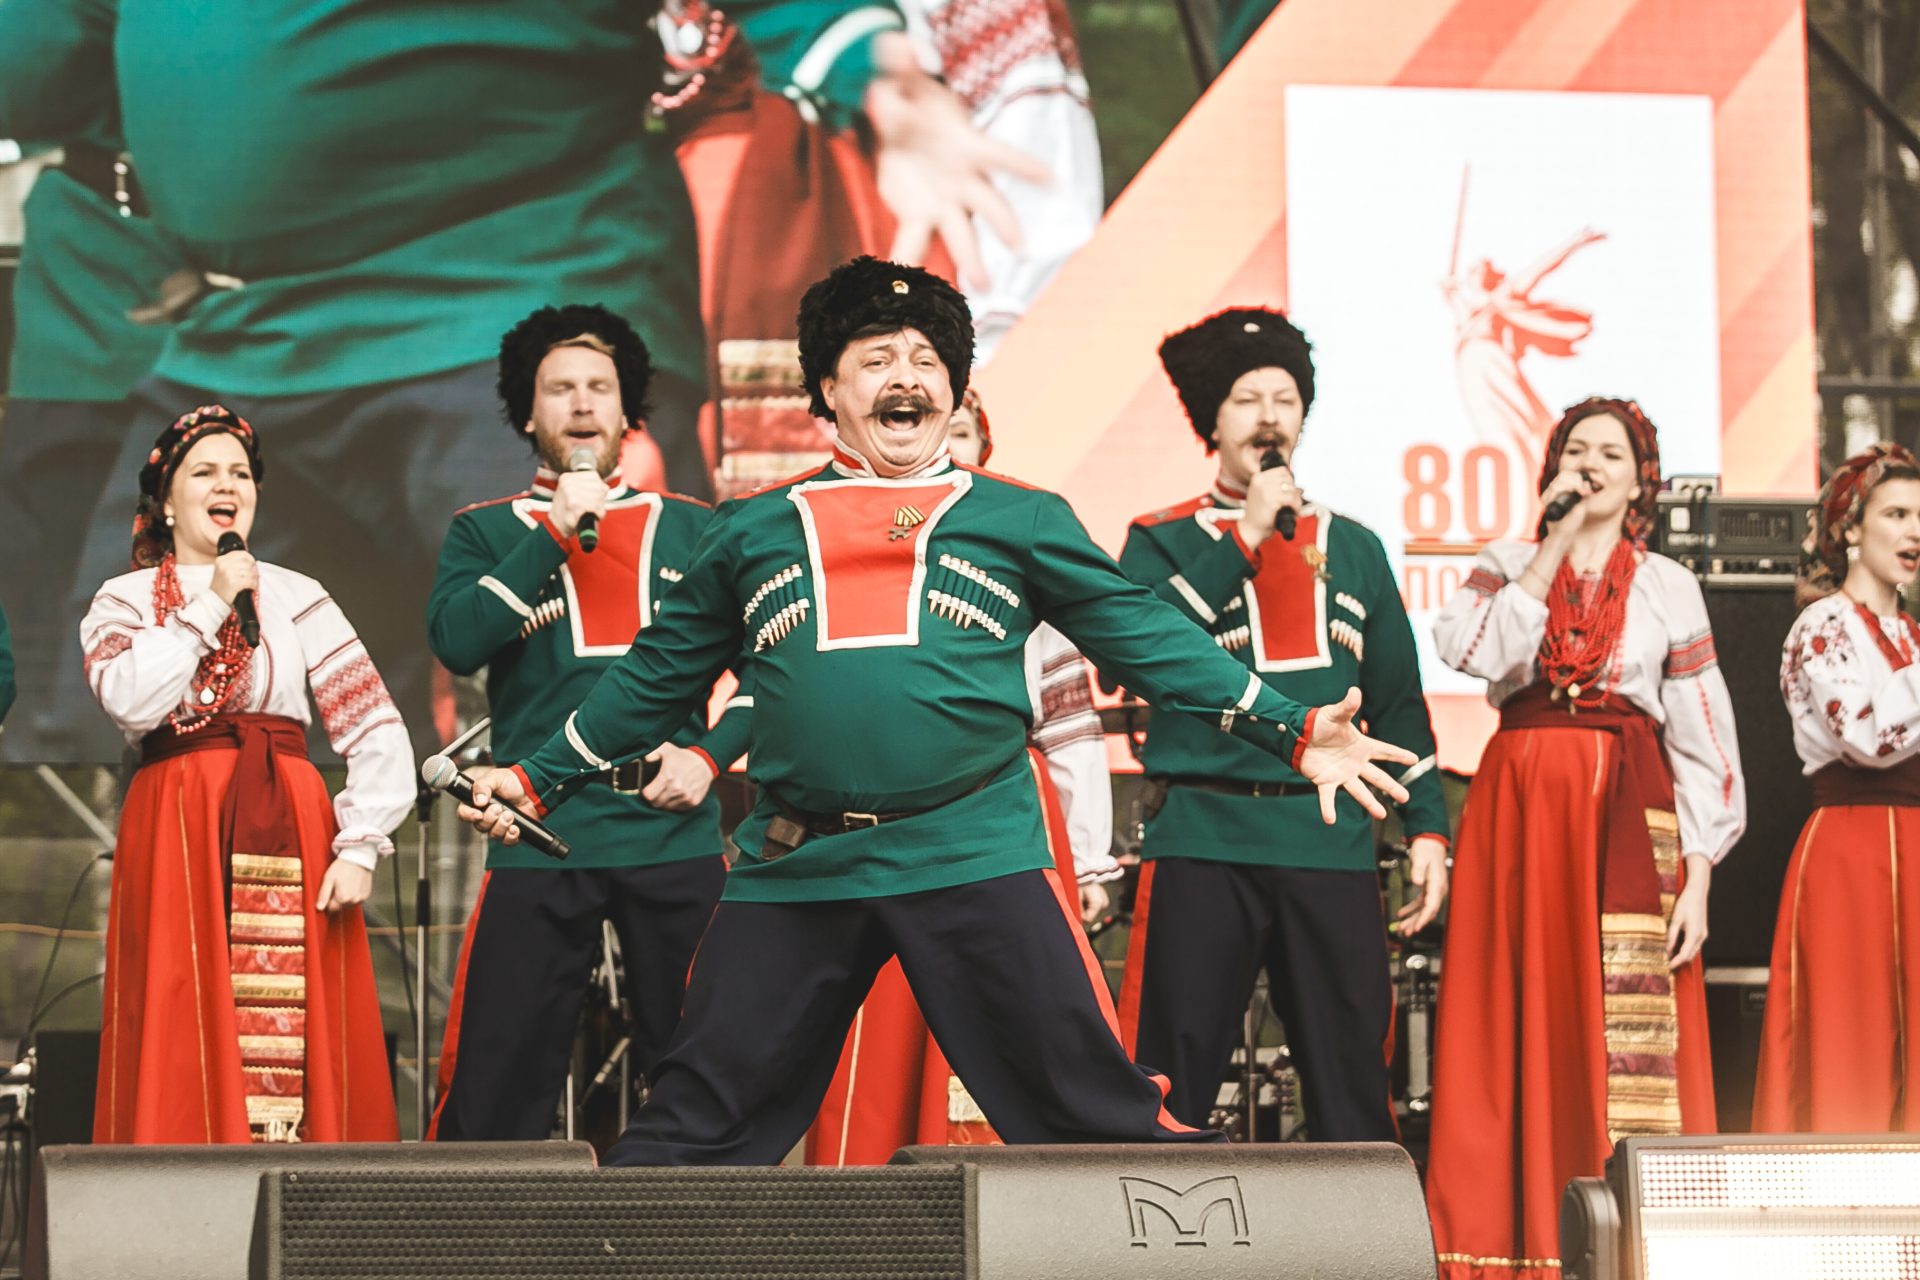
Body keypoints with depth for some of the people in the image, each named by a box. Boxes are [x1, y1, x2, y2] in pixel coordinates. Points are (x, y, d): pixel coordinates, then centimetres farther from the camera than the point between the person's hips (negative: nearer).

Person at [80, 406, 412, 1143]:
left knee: (297, 1048, -6)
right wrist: (210, 605, -5)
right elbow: (129, 700, -11)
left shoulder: (298, 600, 10)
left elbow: (378, 731, 4)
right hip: (174, 838, 0)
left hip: (287, 837, 0)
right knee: (183, 1050, -5)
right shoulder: (124, 602, 11)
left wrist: (360, 848, -6)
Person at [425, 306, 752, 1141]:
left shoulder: (690, 529, 14)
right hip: (542, 843, -1)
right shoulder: (488, 532, 10)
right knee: (495, 1078, -4)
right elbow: (456, 641, -7)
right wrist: (556, 532, -9)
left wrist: (711, 753, -3)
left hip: (676, 833, 1)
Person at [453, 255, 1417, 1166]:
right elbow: (658, 675, 23)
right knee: (695, 1121, 3)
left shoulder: (1019, 521, 13)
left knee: (1097, 1108, -5)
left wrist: (1293, 731, 2)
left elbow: (1146, 636, 10)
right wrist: (535, 779, 20)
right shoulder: (755, 529, 17)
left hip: (977, 859, -1)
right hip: (794, 872, 1)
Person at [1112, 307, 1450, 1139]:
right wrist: (1246, 534, -9)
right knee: (1173, 1079, -5)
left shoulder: (1352, 548, 17)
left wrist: (1427, 826, 9)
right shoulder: (1164, 542, 8)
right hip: (1203, 842, -3)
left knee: (1351, 1080, 2)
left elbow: (1397, 702, 18)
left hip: (1332, 843, 3)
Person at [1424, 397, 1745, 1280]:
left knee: (1633, 1030, -7)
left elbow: (1703, 739, 5)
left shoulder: (1668, 587, 10)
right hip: (1520, 806, 1)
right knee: (1522, 1022, -3)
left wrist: (1696, 878, -3)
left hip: (1629, 815, 0)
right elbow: (1475, 650, -10)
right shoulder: (1506, 566, 12)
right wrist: (1556, 542, -8)